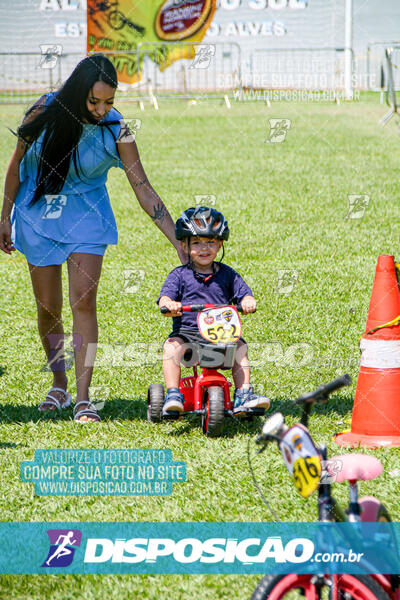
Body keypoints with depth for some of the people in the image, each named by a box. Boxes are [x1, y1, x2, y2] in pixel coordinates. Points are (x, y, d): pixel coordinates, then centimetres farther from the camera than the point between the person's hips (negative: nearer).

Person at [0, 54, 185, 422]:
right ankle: (59, 385, 25)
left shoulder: (116, 130, -16)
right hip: (38, 216, 1)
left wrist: (180, 244, -19)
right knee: (48, 309, 5)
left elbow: (143, 188, -15)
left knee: (84, 300, -15)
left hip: (86, 217, -1)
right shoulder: (45, 112, -16)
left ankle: (84, 398, -14)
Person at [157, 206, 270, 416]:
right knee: (171, 346, -29)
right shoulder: (179, 275, 6)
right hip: (186, 331, -2)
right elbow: (165, 297, -7)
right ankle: (173, 395, -30)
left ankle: (243, 394, -18)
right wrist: (169, 304, -33)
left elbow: (243, 294, 6)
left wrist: (248, 302, -21)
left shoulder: (226, 274, 13)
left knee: (240, 347, -22)